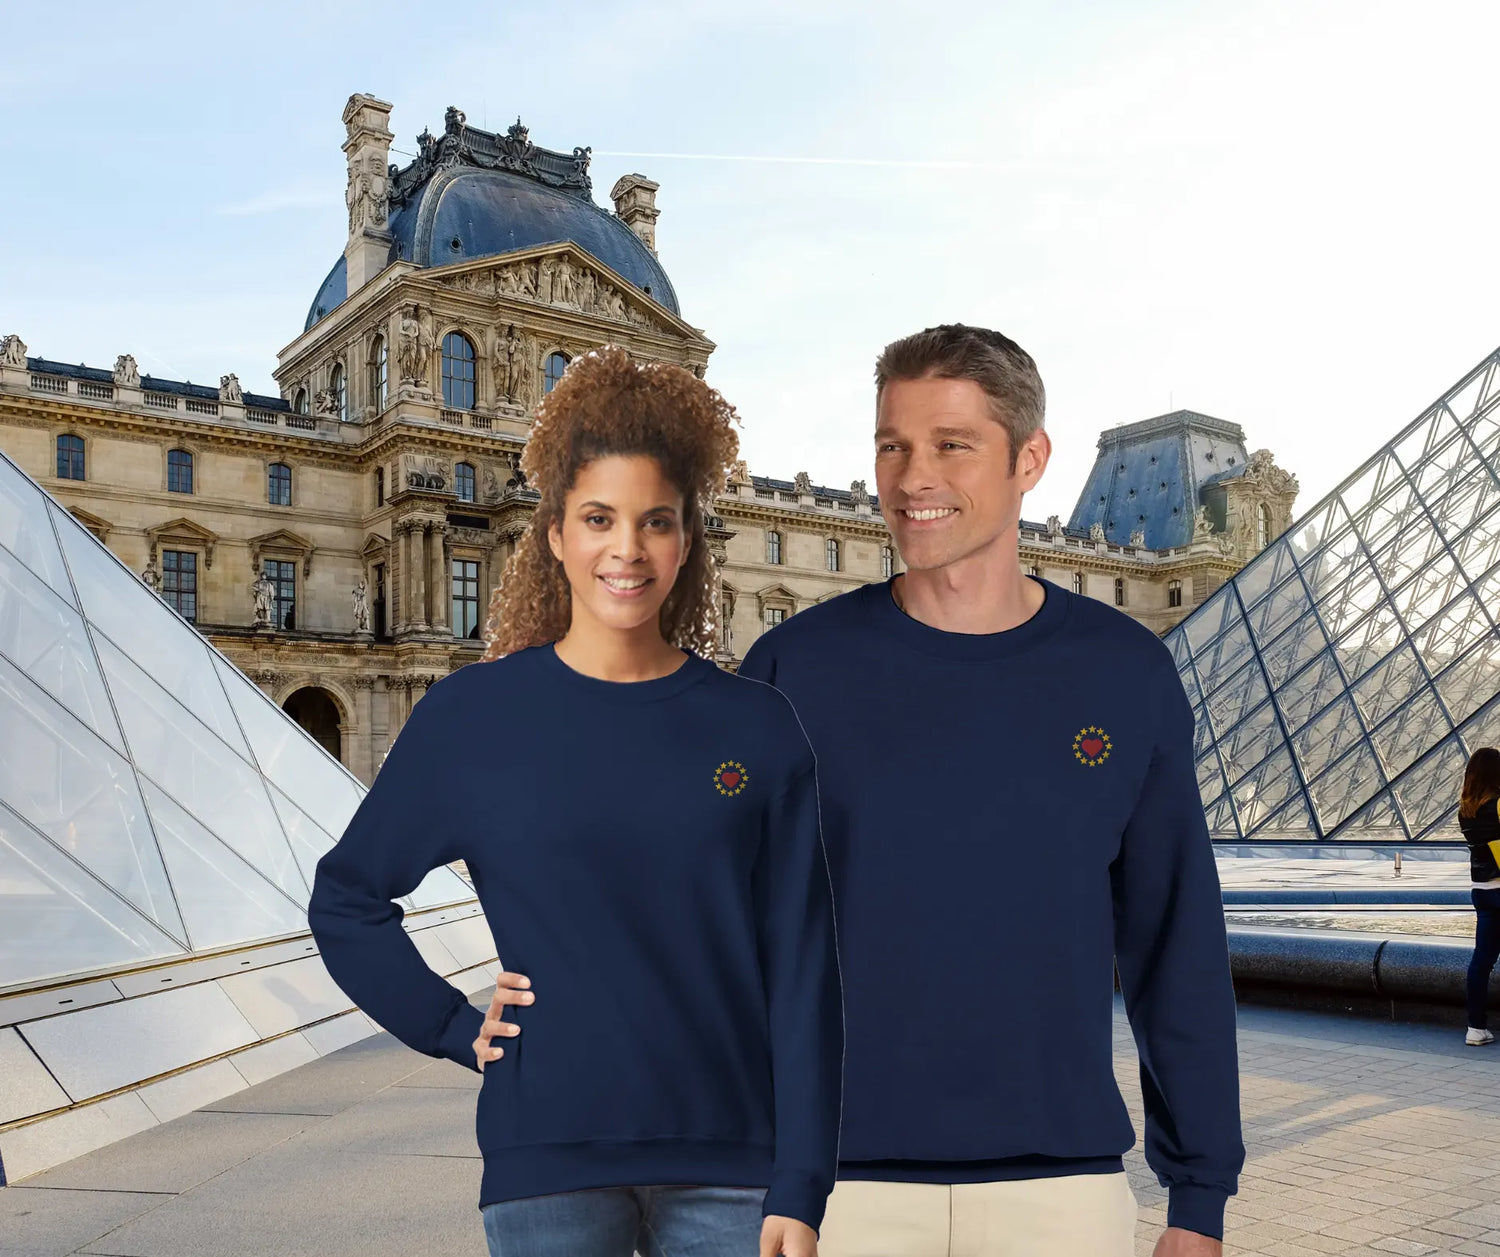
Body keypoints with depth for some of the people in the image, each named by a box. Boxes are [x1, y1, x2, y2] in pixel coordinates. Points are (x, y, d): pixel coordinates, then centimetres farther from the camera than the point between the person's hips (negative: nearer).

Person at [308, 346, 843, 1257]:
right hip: (549, 1154, 0)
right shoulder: (474, 714, -2)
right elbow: (347, 900, 8)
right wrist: (457, 1028, -2)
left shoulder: (756, 727, -2)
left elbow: (802, 973, -3)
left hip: (730, 1160, 1)